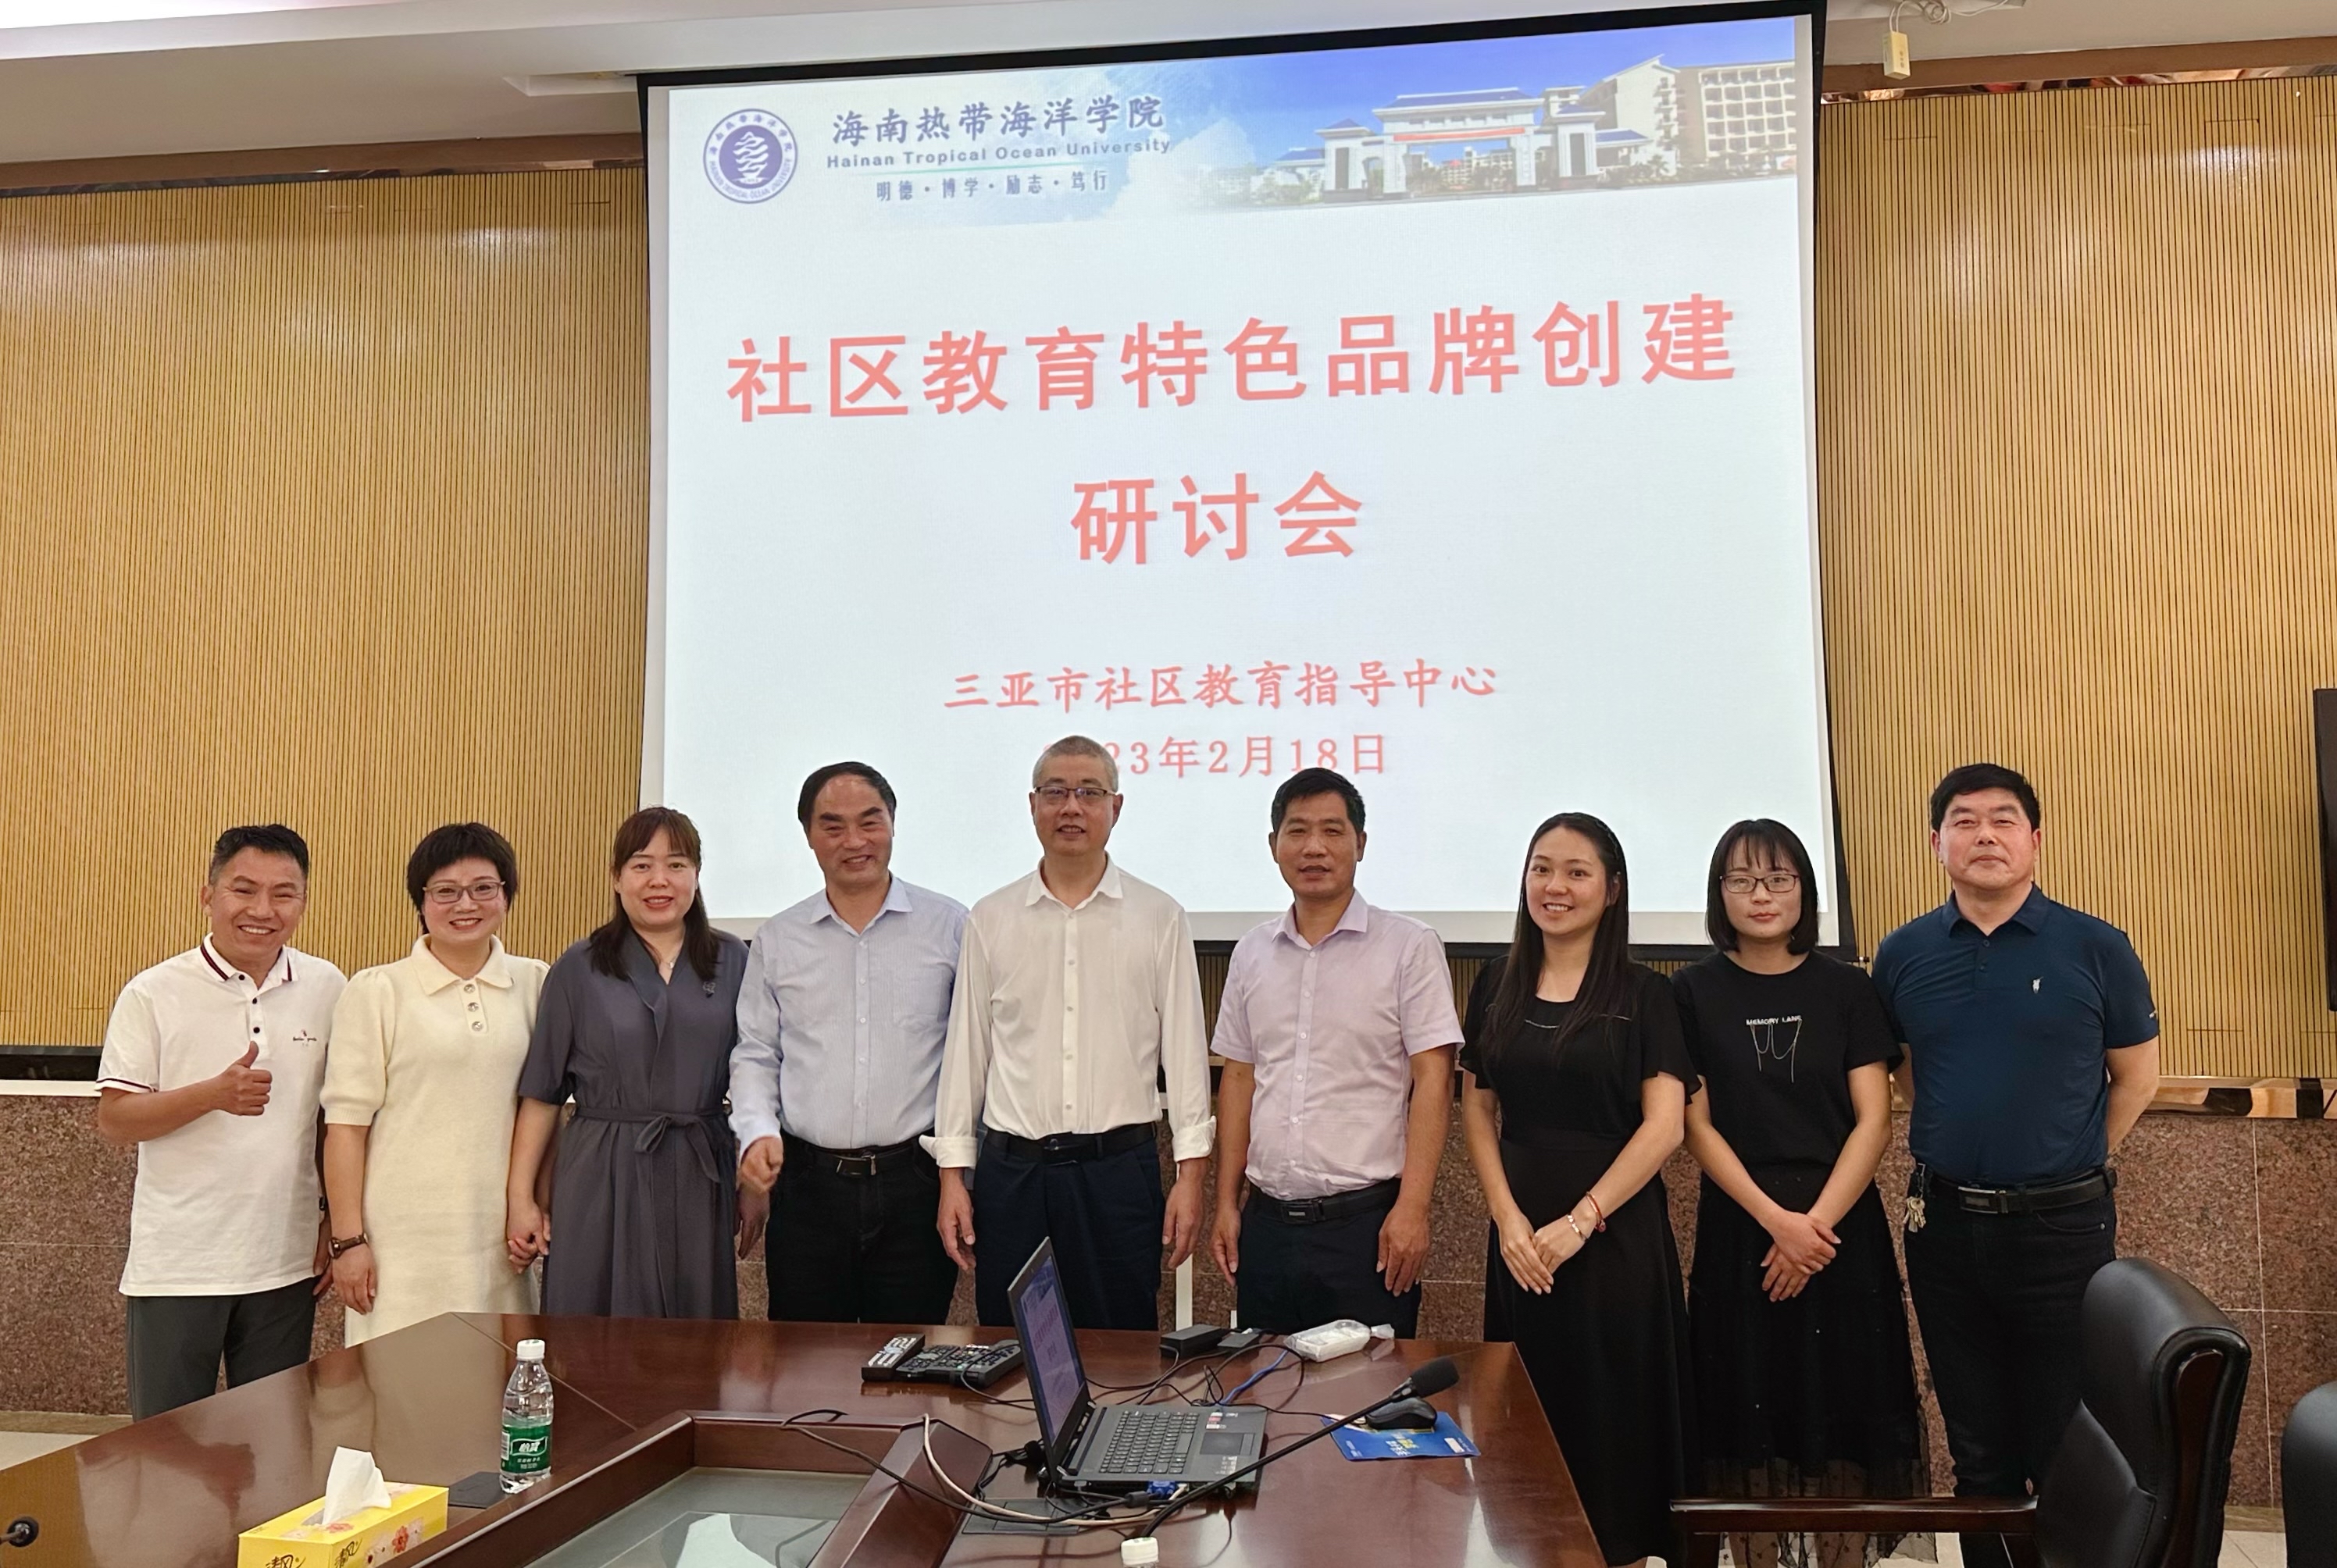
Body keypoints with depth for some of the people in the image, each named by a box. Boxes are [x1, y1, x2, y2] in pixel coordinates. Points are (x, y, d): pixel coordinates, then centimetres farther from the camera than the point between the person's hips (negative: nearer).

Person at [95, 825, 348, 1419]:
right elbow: (113, 1120, -7)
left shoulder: (327, 990, 1)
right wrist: (215, 1093, -22)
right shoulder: (153, 994, -6)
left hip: (286, 1263, 2)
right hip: (177, 1266, -2)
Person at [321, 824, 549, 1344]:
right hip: (404, 1239, -2)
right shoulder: (376, 990, 0)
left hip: (499, 1238, 3)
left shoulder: (535, 984, 8)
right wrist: (347, 1239, -5)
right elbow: (346, 1122, -2)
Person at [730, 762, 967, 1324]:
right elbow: (754, 1055, 13)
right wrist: (757, 1131, -5)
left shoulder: (949, 926, 3)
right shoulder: (777, 940, 10)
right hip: (808, 1183, 2)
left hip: (914, 1179, -2)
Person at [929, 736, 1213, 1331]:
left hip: (1119, 1169, -1)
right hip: (1012, 1170, 1)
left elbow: (1185, 1049, 3)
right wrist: (953, 1174, 5)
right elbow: (965, 1049, 9)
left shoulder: (1159, 918, 4)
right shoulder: (990, 920, 7)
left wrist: (1191, 1174, -2)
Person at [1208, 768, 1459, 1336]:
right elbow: (1238, 1078, 14)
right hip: (1268, 1220, 4)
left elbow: (1432, 1081, -7)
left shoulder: (1409, 946, -4)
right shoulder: (1251, 954, 10)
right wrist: (1227, 1202, 10)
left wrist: (1411, 1208, -14)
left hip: (1366, 1219, -4)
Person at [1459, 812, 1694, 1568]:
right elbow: (1477, 1109, 7)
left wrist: (1581, 1221, -16)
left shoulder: (1644, 995, -4)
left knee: (1616, 1411, 3)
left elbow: (1663, 1125, -9)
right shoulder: (1497, 986, 6)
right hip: (1520, 1234, 3)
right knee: (1532, 1409, 10)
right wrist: (1508, 1218, -6)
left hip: (1616, 1230, -3)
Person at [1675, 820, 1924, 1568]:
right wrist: (1774, 1218, -13)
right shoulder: (1694, 991, 0)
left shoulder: (1845, 987, 3)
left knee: (1841, 1413, 4)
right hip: (1738, 1225, 0)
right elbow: (1697, 1124, -2)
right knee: (1749, 1415, 5)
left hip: (1840, 1223, 1)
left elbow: (1872, 1121, -1)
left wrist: (1817, 1221, -12)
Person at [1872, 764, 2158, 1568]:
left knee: (2069, 1454, 6)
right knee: (1978, 1450, 14)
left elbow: (2137, 1077, 5)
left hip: (2063, 1225, -2)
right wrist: (1959, 1146, 9)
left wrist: (2067, 1165, 6)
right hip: (1944, 1225, 2)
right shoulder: (1903, 954, 1)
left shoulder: (2097, 949, -6)